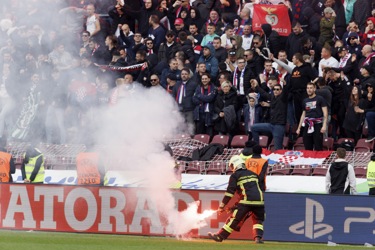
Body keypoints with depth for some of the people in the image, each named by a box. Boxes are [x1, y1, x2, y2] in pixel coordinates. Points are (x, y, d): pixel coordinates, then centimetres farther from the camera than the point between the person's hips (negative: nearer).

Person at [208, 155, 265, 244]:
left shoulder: (235, 175, 8)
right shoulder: (253, 174, 24)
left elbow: (230, 191, 0)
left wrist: (222, 206, 2)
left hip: (247, 200, -4)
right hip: (259, 200, 4)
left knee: (234, 219, 2)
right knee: (258, 220, 18)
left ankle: (220, 236, 3)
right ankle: (258, 237, -2)